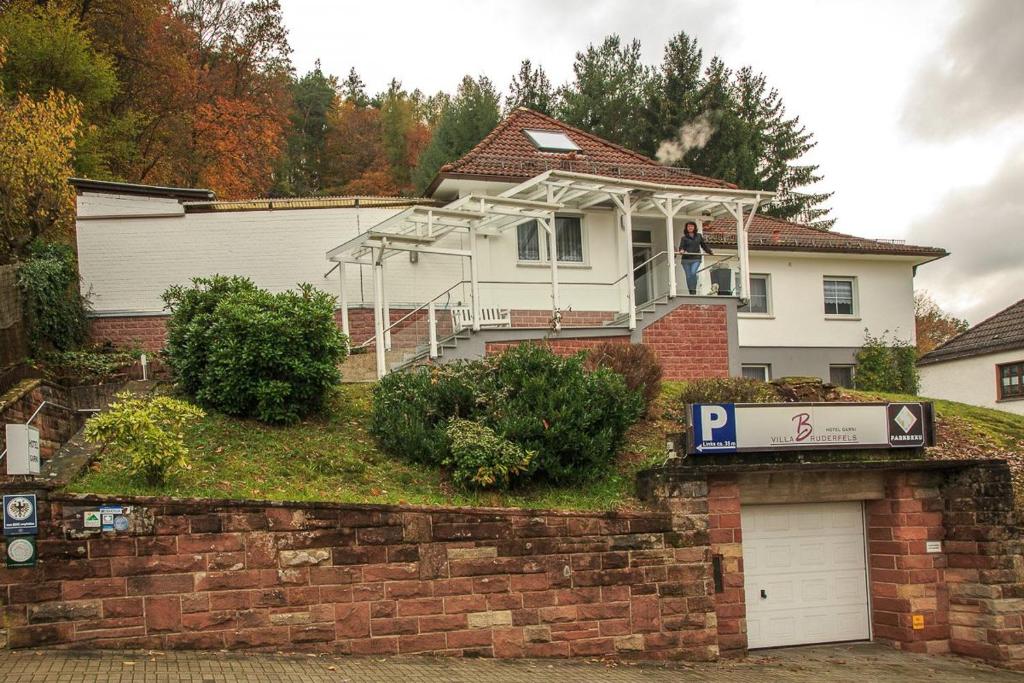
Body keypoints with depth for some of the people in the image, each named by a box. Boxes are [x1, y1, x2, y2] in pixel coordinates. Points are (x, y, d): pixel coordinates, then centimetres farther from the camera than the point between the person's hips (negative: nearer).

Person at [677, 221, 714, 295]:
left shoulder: (699, 236, 11)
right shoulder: (684, 238, 5)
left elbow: (704, 245, 21)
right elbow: (681, 247, -5)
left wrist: (710, 252, 17)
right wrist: (681, 251, -27)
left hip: (696, 259, 0)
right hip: (686, 259, 0)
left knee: (693, 273, -21)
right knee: (688, 276, 1)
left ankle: (694, 291, -14)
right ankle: (691, 292, 10)